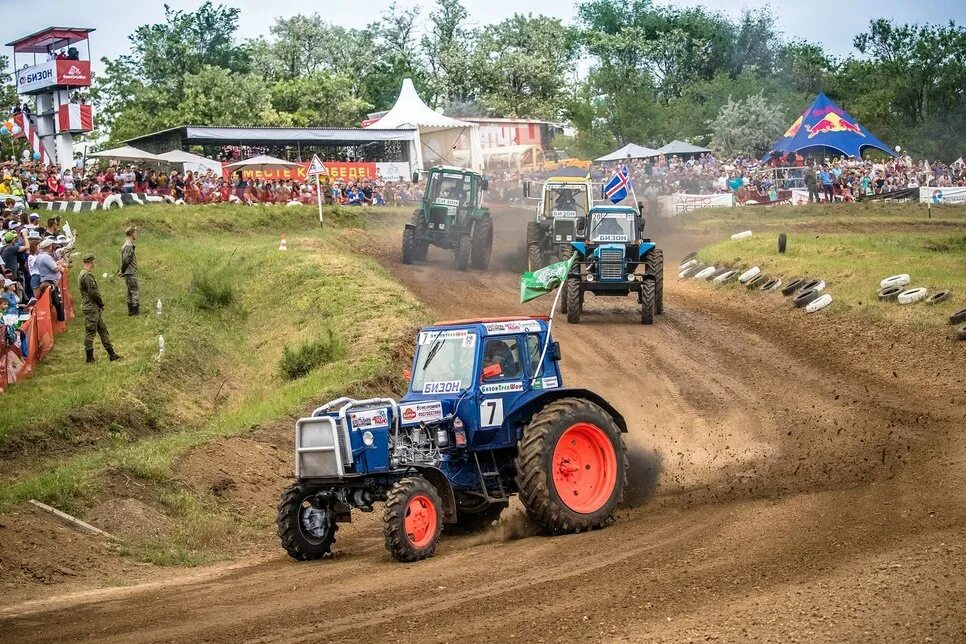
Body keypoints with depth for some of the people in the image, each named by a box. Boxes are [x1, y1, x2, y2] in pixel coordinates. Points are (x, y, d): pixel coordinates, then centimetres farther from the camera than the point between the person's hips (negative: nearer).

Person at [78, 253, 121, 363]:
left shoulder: (82, 274, 15)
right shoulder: (87, 275, -18)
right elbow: (93, 292, -20)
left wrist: (100, 304, 13)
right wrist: (101, 303, -6)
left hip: (94, 308, 10)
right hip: (91, 307, -10)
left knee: (102, 329, 12)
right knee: (90, 331, -4)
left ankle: (111, 354, 15)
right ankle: (89, 357, 2)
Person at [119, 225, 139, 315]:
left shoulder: (128, 245, 15)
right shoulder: (129, 246, -18)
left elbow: (125, 260, 17)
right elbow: (125, 260, -23)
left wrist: (122, 271, 14)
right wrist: (123, 271, -12)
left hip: (130, 273, 10)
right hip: (131, 273, -10)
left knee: (130, 292, 14)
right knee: (134, 292, -7)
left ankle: (131, 311, 20)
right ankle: (135, 310, -6)